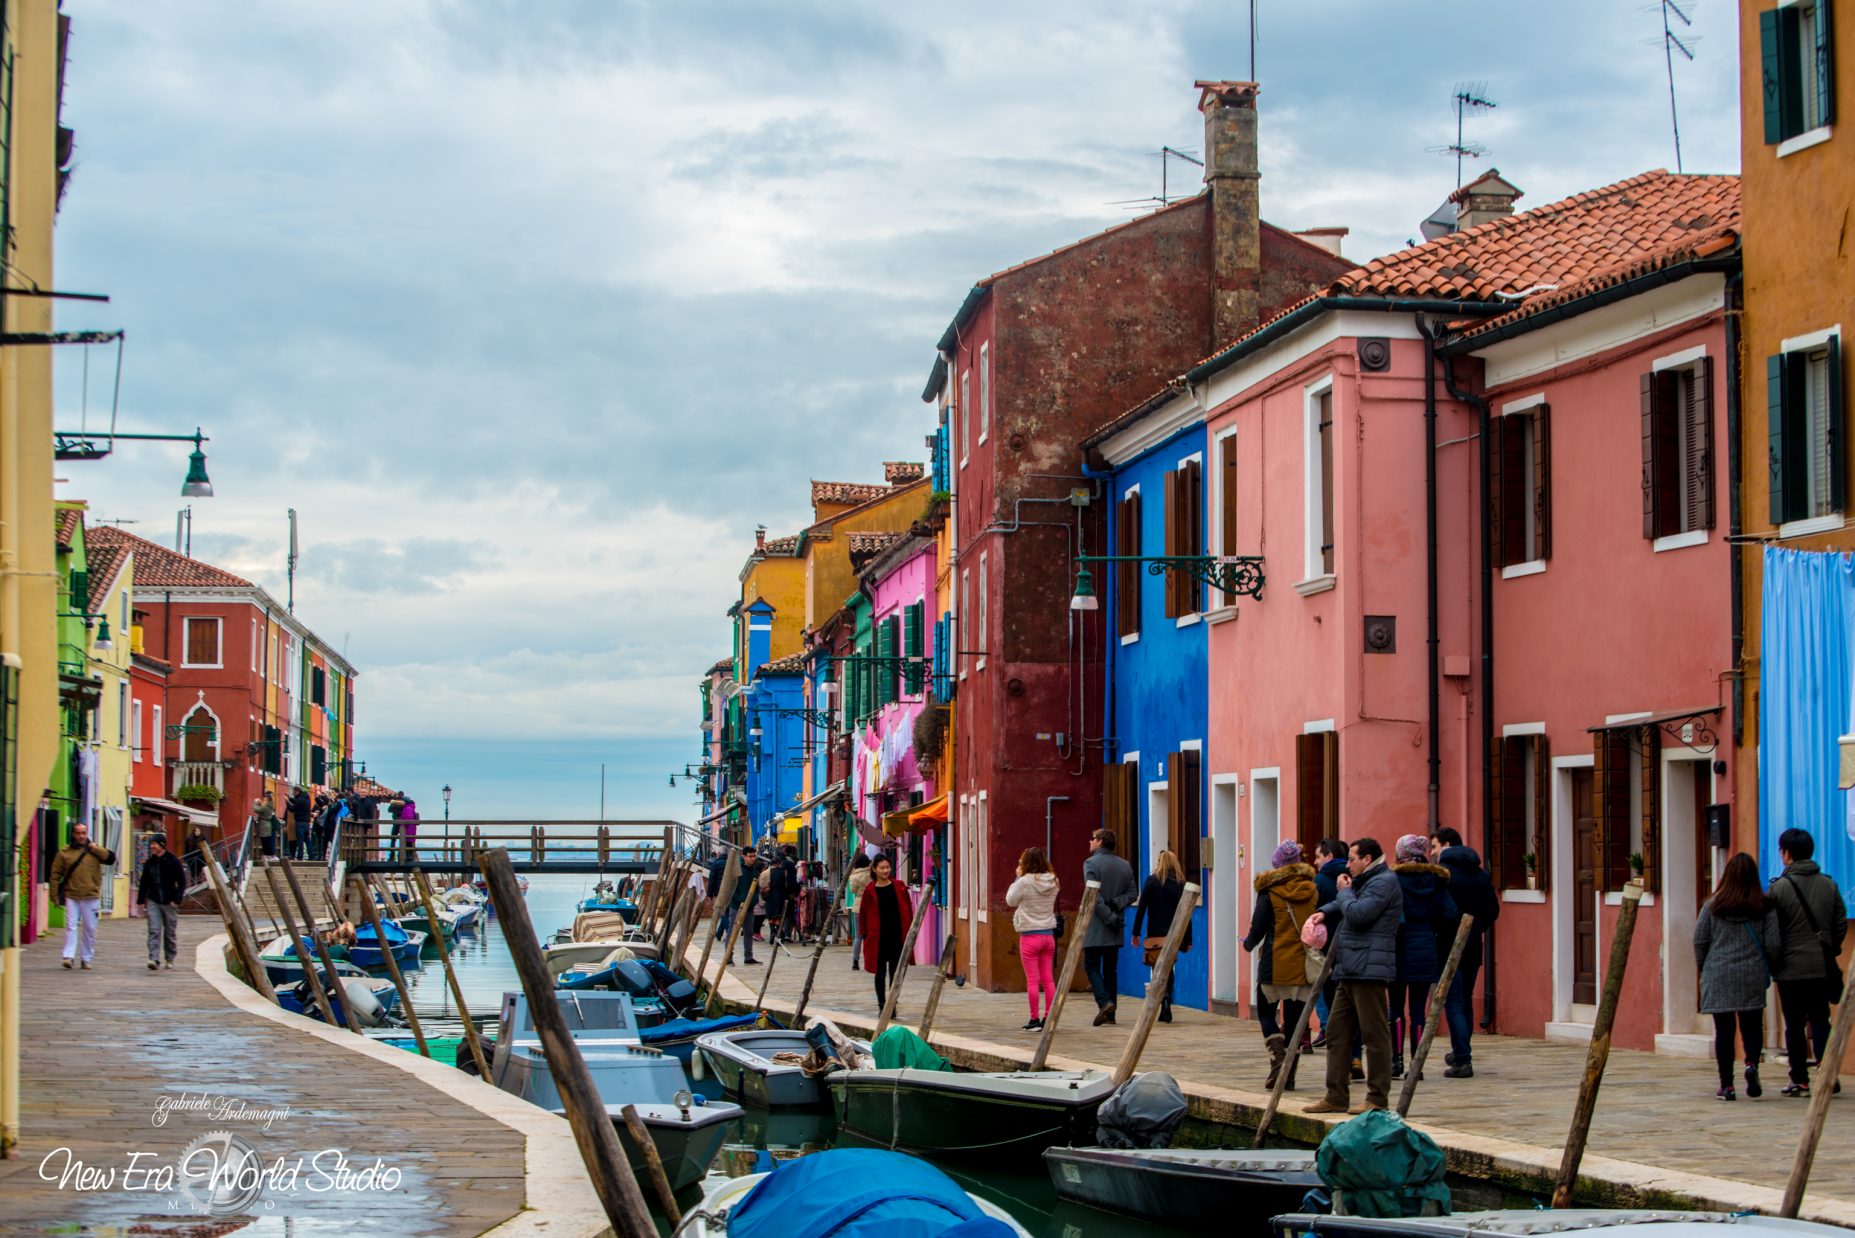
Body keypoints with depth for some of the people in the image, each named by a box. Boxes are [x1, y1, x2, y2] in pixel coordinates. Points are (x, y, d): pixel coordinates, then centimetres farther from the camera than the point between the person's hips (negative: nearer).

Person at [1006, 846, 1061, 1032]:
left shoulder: (1024, 882, -14)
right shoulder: (1053, 882, 2)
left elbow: (1010, 900, -2)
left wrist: (1018, 877, 4)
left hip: (1030, 935, -5)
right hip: (1048, 934, 5)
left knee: (1032, 980, 0)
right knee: (1048, 979, 9)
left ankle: (1035, 1019, 1)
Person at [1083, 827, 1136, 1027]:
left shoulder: (1091, 863, -8)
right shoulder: (1125, 866, 11)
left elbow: (1094, 896, -15)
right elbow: (1132, 893, 6)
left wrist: (1109, 917, -13)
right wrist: (1116, 904, -6)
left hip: (1095, 927, -6)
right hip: (1114, 930, 6)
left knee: (1091, 966, 1)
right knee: (1111, 969, 10)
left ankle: (1104, 1002, -18)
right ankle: (1110, 1014, 9)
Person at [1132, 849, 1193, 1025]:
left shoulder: (1152, 881, -2)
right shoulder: (1181, 884, 5)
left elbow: (1141, 908, -6)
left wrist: (1136, 932, -1)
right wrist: (1188, 940, 10)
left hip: (1156, 934, -3)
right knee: (1168, 970, 16)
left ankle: (1165, 1001, -24)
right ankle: (1165, 1011, 17)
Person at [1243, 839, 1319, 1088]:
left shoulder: (1270, 892, -7)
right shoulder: (1312, 890, 4)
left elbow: (1258, 929, -6)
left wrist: (1248, 943, 14)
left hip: (1275, 965, -3)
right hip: (1304, 965, 3)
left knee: (1266, 1012, 13)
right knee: (1295, 1019, 8)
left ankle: (1278, 1056, -11)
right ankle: (1289, 1076, 7)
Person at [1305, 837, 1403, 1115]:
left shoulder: (1384, 882, -9)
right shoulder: (1368, 882, 24)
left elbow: (1357, 914, -19)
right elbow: (1344, 908, 33)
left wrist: (1344, 891, -1)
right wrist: (1324, 912, 11)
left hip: (1368, 968, -11)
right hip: (1351, 971, 11)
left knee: (1374, 1034, -6)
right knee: (1337, 1033, 10)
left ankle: (1378, 1099, -3)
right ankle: (1337, 1097, 13)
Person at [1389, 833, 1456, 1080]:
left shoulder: (1394, 879, -7)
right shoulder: (1435, 881, 3)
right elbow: (1451, 914, -5)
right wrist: (1433, 927, 12)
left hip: (1400, 952, -2)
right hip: (1426, 953, 3)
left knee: (1396, 1007, 8)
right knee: (1419, 1009, 5)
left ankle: (1397, 1059, -1)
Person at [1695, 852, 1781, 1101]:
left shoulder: (1712, 906, 0)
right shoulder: (1765, 907, -1)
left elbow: (1699, 941, 1)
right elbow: (1773, 944, -2)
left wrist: (1702, 968, 16)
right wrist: (1768, 968, 15)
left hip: (1718, 976, 0)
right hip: (1752, 977, 0)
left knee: (1723, 1031, 6)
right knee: (1752, 1027, 11)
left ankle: (1726, 1085, 3)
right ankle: (1751, 1064, -17)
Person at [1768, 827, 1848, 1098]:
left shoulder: (1778, 887, -10)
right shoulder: (1829, 884, 3)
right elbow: (1841, 924, 7)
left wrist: (1771, 963, 5)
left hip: (1791, 968, -3)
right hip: (1822, 967, 3)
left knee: (1794, 1025, 5)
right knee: (1820, 1020, 10)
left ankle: (1800, 1080, 6)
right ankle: (1828, 1070, -7)